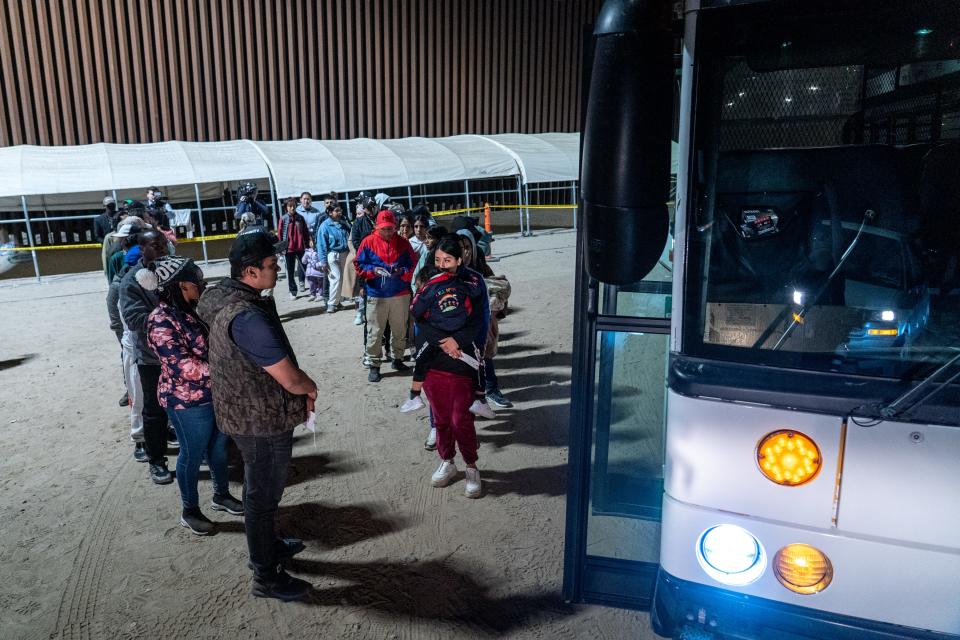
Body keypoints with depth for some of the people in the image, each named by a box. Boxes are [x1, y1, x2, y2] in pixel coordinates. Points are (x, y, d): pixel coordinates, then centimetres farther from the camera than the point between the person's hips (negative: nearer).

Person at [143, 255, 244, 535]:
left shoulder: (193, 309, 4)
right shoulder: (161, 321, -21)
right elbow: (183, 366, -27)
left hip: (215, 394, 8)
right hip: (188, 402, -8)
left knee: (219, 447, 21)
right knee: (192, 455, 9)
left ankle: (221, 495, 41)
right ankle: (190, 511, 29)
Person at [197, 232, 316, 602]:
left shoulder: (222, 296, -1)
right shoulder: (247, 317, -32)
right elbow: (291, 379, -30)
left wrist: (300, 384, 3)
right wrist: (310, 387, -7)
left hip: (243, 412, 10)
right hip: (262, 421, -10)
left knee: (261, 488, 27)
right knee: (263, 497, 7)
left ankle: (270, 545, 48)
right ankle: (266, 578, 26)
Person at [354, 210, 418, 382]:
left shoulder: (403, 243, 1)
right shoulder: (368, 242, -3)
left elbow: (413, 266, 1)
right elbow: (358, 264, -1)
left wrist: (401, 272, -19)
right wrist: (373, 270, -18)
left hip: (400, 295, 2)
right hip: (376, 295, -2)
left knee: (400, 330, 14)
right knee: (375, 333, 2)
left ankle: (397, 359, 31)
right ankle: (374, 365, 11)